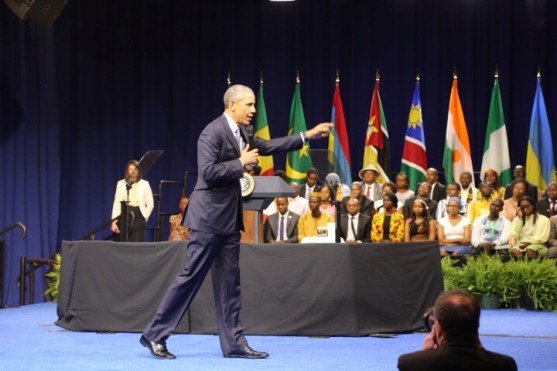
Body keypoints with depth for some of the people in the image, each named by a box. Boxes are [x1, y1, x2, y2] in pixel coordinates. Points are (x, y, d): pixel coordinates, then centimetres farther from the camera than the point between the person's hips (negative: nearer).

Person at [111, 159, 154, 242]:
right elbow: (116, 204, 7)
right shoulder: (121, 183, 10)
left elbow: (150, 204, 7)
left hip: (138, 217, -1)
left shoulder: (144, 184, 7)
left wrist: (144, 217, -2)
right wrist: (114, 222, -2)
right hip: (124, 217, 1)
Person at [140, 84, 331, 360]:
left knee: (229, 283, 9)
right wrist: (241, 163, -15)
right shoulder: (213, 132, -15)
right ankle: (155, 334, 2)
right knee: (191, 276, -6)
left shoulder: (240, 132, 12)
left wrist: (308, 135, 23)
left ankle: (234, 343, 12)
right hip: (209, 216, -9)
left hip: (229, 218, 9)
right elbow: (208, 172, -23)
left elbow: (267, 147, 25)